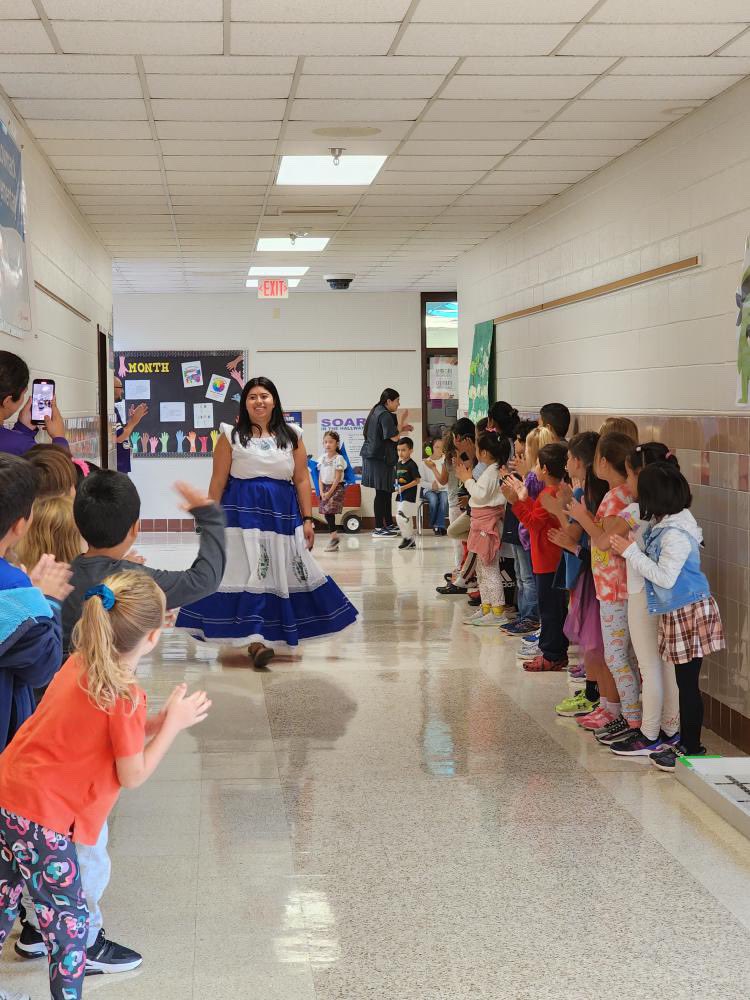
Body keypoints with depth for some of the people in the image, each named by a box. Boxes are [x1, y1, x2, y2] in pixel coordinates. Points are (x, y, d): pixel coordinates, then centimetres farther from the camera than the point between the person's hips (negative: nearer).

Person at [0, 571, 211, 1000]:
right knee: (70, 927, 6)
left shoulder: (80, 663, 2)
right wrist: (174, 723, -5)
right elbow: (132, 776, -12)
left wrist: (152, 724, 5)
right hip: (41, 820, -8)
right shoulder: (124, 697, -20)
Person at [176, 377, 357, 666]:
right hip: (242, 512, -3)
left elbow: (302, 480, 7)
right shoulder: (232, 436, 2)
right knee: (249, 574, -10)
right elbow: (218, 481, 2)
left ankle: (278, 634, 21)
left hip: (283, 513, 3)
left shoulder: (292, 436, 8)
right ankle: (254, 641, -15)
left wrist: (307, 520, 2)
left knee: (281, 575, 7)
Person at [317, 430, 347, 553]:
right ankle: (334, 541, 8)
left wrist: (330, 492, -15)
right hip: (325, 488, 6)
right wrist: (322, 491, -3)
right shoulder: (322, 458, 10)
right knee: (326, 513, 2)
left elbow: (337, 478, -12)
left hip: (336, 488, -6)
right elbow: (320, 477, 10)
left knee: (330, 512, -16)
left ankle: (334, 537, -12)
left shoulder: (338, 458, -8)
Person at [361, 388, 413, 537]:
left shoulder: (377, 412, 16)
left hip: (373, 456, 10)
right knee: (382, 492, -7)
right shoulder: (385, 415, -15)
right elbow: (394, 437, -19)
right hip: (381, 458, -10)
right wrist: (402, 421, -8)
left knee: (386, 491, 16)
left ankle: (389, 524, 23)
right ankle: (379, 528, -5)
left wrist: (401, 429, 18)